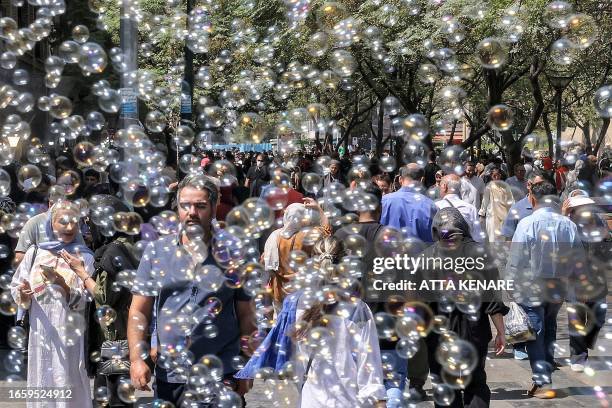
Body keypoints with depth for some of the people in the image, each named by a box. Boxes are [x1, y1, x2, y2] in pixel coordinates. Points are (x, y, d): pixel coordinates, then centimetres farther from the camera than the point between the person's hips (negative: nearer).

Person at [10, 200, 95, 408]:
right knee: (42, 385, 6)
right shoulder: (35, 252, 6)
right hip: (41, 333, 2)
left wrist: (62, 285, -20)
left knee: (69, 388, -3)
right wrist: (23, 294, -14)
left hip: (71, 335, -2)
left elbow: (85, 302, -5)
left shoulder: (84, 257, 1)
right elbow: (16, 288, 8)